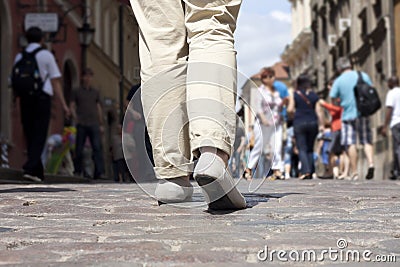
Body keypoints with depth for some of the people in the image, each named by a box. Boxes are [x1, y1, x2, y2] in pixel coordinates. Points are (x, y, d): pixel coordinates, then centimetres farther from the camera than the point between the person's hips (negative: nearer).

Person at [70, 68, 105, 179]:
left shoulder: (95, 92, 17)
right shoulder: (77, 92, 11)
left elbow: (99, 108, 18)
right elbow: (72, 106, 7)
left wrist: (101, 124, 13)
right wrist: (75, 118, -11)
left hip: (94, 124, 1)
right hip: (81, 124, -1)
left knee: (97, 147, -12)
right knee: (79, 149, 2)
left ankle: (99, 172, -18)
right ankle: (77, 171, 13)